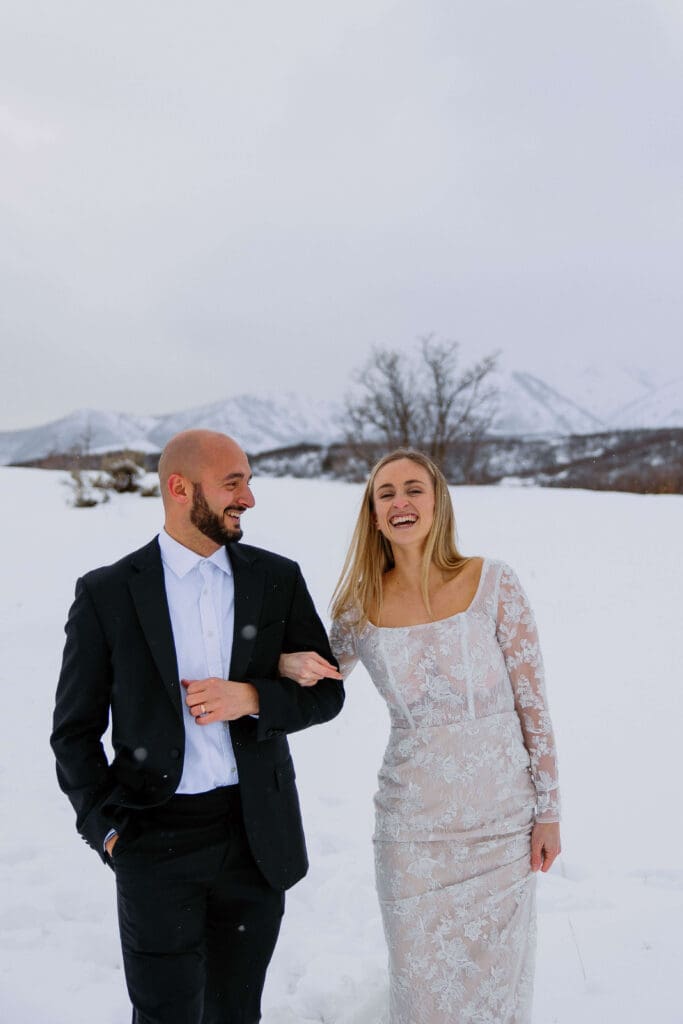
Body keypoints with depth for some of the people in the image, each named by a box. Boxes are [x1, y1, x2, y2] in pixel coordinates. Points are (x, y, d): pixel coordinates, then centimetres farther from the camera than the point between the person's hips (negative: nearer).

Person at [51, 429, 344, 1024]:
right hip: (155, 841, -2)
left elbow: (326, 693, 5)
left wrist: (251, 698, -13)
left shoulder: (278, 579, 2)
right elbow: (75, 730, 1)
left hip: (257, 838, 3)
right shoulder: (107, 593, -5)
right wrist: (107, 828, -8)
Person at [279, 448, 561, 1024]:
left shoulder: (494, 583, -8)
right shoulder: (360, 607, -3)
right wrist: (290, 665, -11)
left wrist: (548, 811, -3)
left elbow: (532, 702, -5)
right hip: (413, 820, 1)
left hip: (502, 814, -1)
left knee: (498, 976, 13)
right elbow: (322, 672, 13)